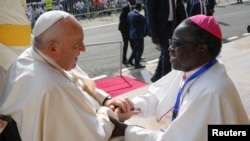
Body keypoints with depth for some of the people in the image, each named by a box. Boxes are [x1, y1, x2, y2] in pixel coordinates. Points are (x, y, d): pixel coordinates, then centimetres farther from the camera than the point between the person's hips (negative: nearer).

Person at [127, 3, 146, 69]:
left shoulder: (129, 13, 4)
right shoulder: (138, 15, -23)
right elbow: (146, 20, -14)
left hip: (132, 34, 9)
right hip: (138, 34, -9)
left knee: (136, 47, 24)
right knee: (140, 49, 3)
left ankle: (130, 60, 28)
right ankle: (137, 64, 7)